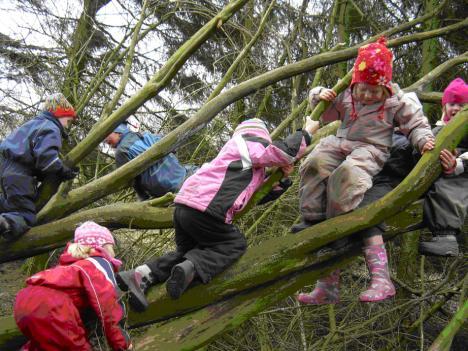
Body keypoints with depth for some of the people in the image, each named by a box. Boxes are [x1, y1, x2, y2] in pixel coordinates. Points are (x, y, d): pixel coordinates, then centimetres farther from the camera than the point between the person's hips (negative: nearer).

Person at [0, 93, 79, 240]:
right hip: (19, 173, -10)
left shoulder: (35, 123, 22)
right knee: (25, 217, -14)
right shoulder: (51, 129, -9)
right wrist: (64, 171, -13)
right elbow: (46, 156, -26)